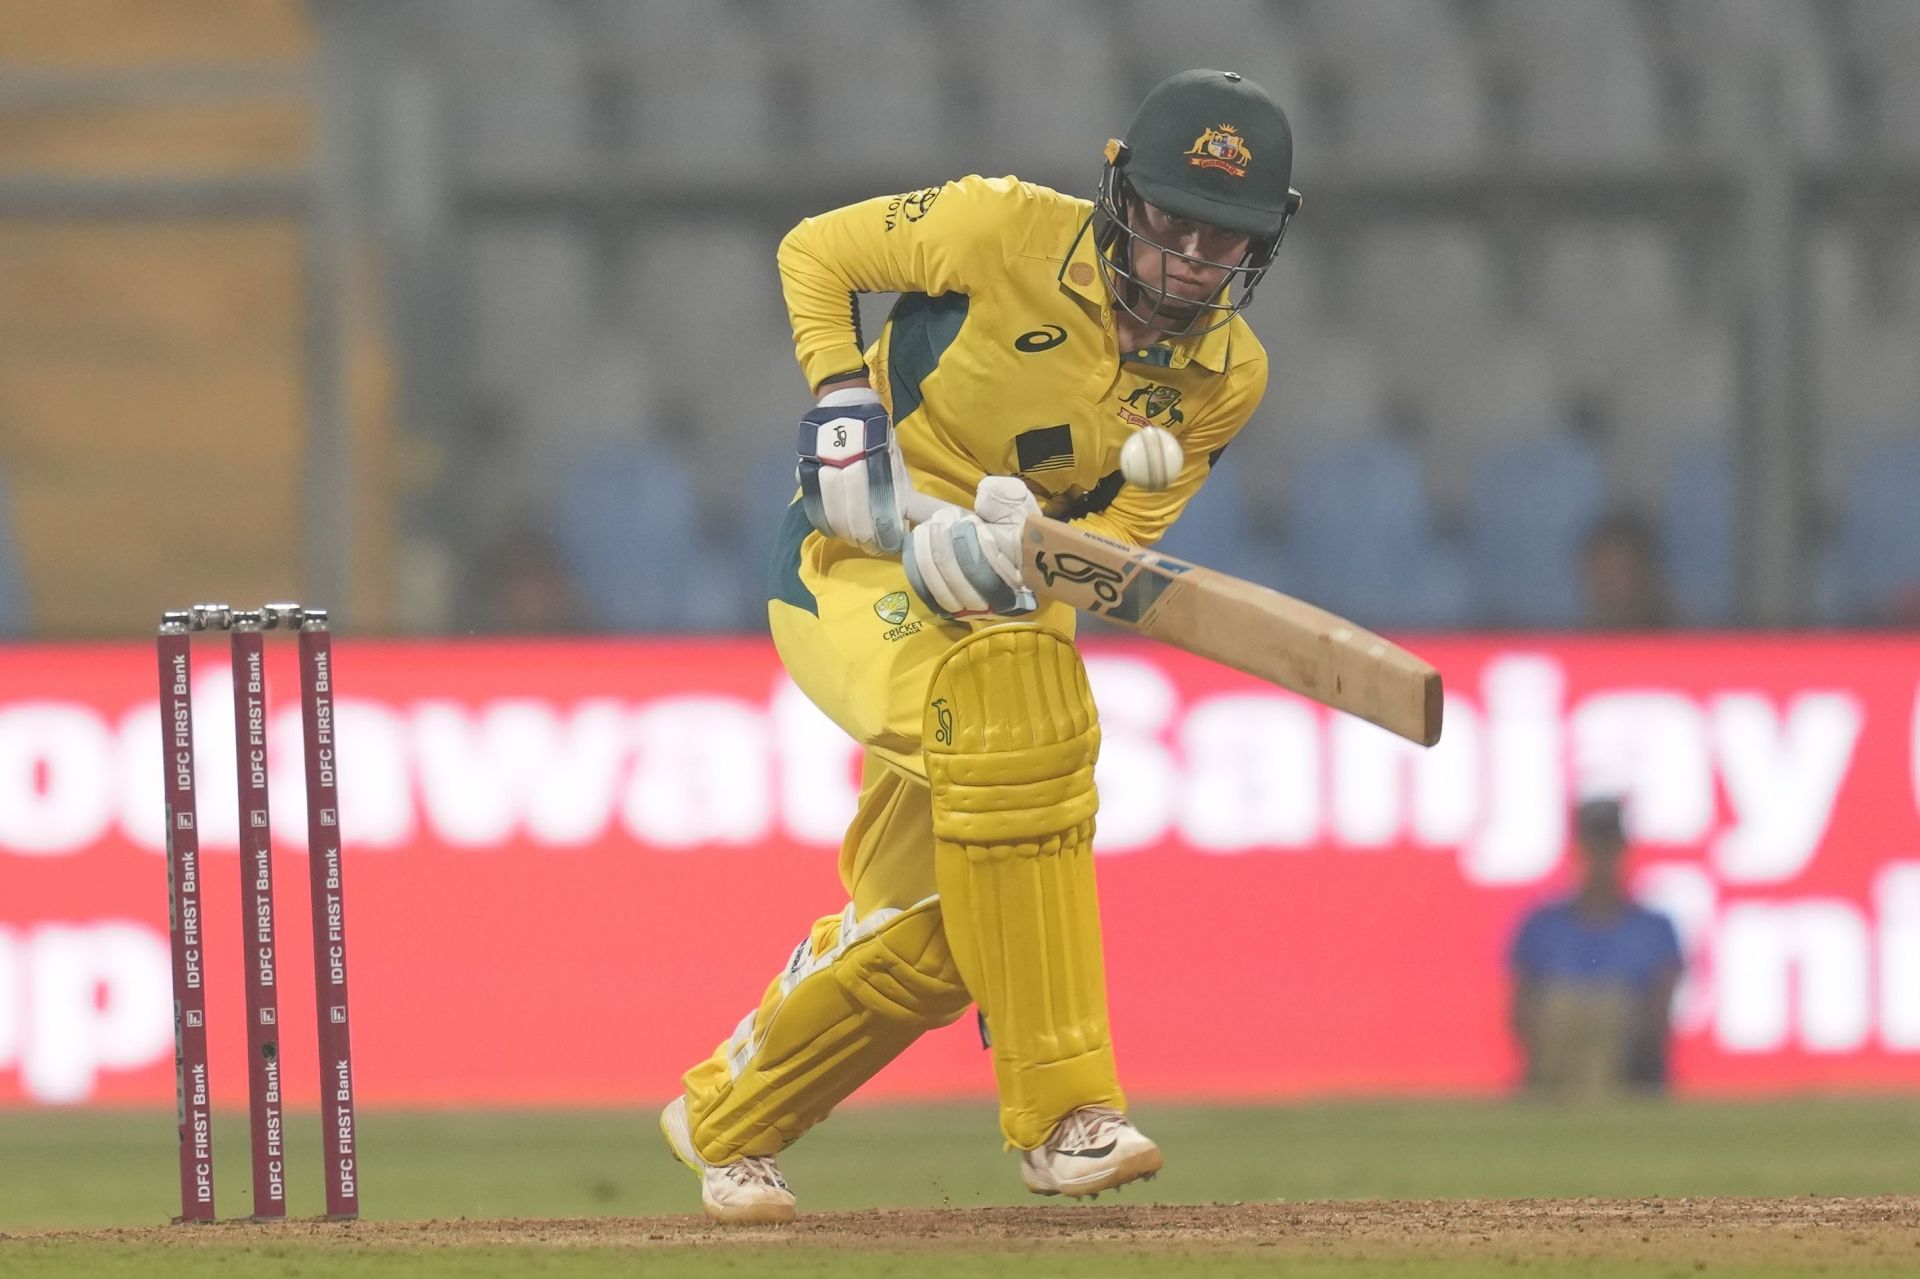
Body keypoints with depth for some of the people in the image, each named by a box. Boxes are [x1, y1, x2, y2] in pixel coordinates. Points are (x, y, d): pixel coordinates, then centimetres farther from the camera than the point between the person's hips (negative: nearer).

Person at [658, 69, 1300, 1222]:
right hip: (850, 566, -6)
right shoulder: (1010, 233, -17)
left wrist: (1009, 551, -30)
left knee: (930, 933, 7)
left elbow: (1123, 533, -10)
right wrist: (844, 403, -18)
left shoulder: (1228, 375, -4)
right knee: (1009, 706, -36)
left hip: (997, 610, 6)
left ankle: (726, 1121, 35)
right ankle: (1061, 1111, -35)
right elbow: (815, 252, -4)